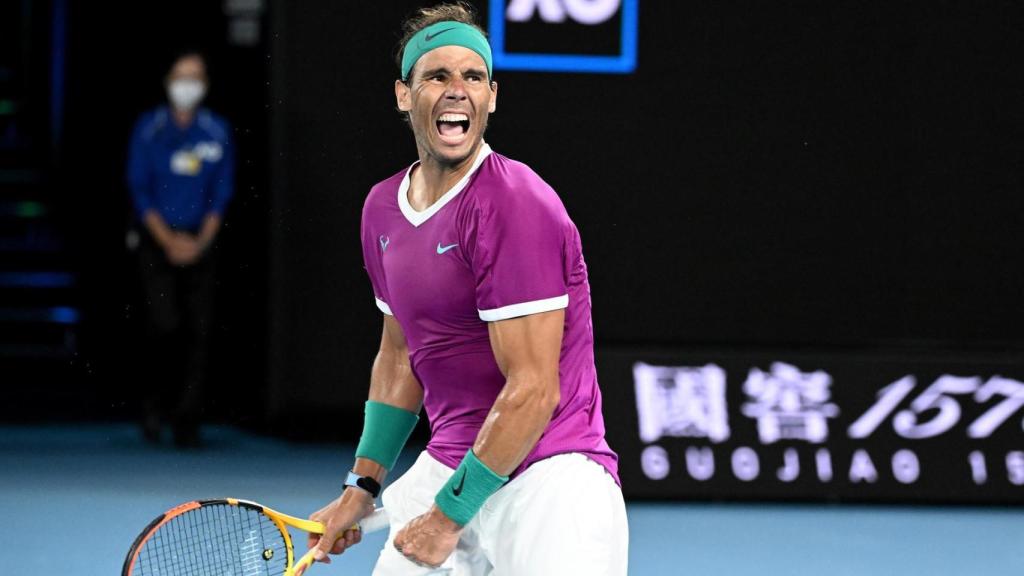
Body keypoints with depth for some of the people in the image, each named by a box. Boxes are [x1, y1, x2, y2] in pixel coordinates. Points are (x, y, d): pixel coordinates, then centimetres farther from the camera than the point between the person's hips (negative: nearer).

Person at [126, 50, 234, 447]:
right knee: (165, 324, -14)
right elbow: (139, 188, 1)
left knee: (198, 332, -6)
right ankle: (155, 403, 7)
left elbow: (222, 192, 6)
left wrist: (200, 242, -7)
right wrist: (168, 240, -8)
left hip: (200, 241, 2)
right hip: (157, 241, -2)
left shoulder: (217, 132, 6)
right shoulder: (148, 130, 3)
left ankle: (188, 423, -2)